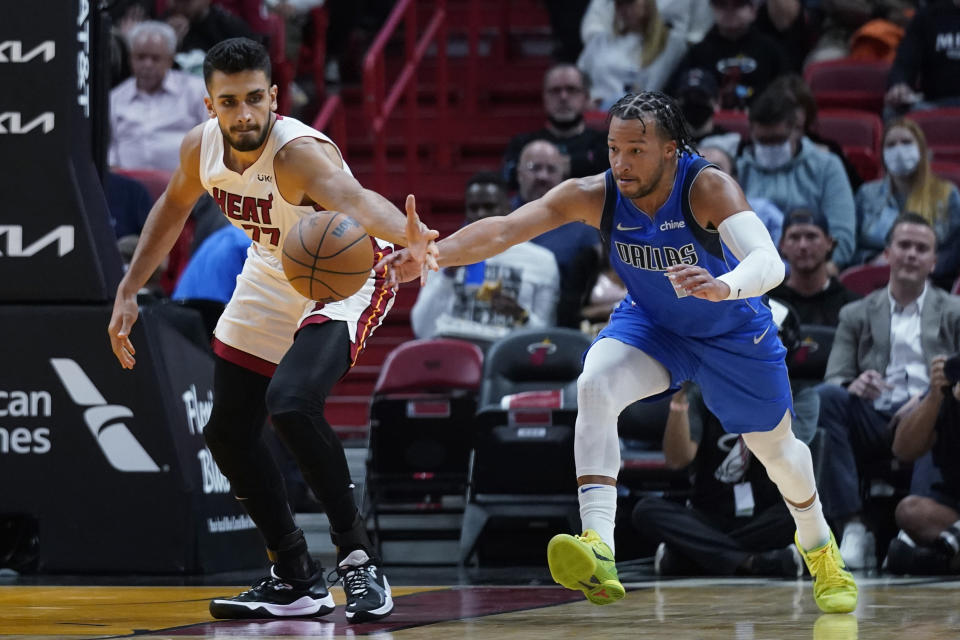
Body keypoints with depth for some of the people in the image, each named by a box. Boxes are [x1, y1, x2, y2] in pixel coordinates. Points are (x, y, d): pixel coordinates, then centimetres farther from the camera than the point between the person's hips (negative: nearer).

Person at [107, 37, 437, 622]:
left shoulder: (298, 152, -35)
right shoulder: (203, 146, -14)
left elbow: (351, 197, -58)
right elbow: (175, 206, 10)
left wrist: (407, 236, -78)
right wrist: (129, 292, 7)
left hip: (346, 278, -8)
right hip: (272, 277, 8)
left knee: (291, 402, -30)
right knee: (229, 432, 6)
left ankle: (359, 559, -15)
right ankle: (296, 580, 21)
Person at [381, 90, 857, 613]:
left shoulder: (708, 188, -36)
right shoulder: (596, 195, -27)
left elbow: (768, 263, -51)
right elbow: (505, 228, -34)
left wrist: (723, 286, -72)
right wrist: (430, 254, -50)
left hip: (733, 331, -2)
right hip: (650, 325, 2)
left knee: (775, 447, 15)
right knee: (594, 387, -29)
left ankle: (819, 549, 49)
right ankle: (598, 555, -39)